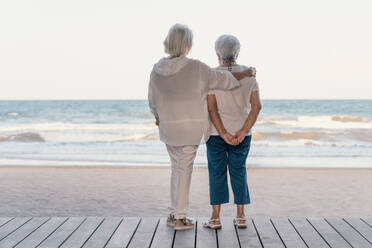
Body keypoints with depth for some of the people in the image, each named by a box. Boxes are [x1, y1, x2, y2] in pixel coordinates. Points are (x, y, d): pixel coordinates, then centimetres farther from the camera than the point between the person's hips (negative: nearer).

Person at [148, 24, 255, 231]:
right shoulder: (195, 67, -16)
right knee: (184, 169, 4)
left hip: (168, 126, 4)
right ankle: (179, 218, 9)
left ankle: (174, 213, 23)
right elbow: (221, 79, -5)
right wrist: (246, 73, 12)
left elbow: (153, 101, 5)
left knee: (177, 166, 19)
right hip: (190, 127, -4)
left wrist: (159, 117, 26)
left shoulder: (157, 69, -3)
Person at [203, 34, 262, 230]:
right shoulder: (248, 74, 0)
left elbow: (211, 108, -14)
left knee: (217, 172, 6)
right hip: (242, 133, 2)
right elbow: (256, 106, -7)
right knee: (239, 172, 11)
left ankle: (215, 218, 6)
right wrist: (243, 132, -12)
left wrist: (223, 134, -15)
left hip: (217, 133, -2)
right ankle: (240, 217, 12)